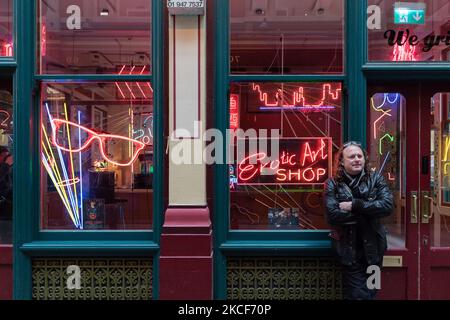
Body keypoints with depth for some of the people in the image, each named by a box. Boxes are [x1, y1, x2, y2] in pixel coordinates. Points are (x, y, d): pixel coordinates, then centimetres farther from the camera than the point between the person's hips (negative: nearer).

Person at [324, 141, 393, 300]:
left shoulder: (376, 178, 1)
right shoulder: (333, 184, -5)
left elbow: (388, 205, -14)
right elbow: (333, 215, -19)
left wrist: (355, 205, -19)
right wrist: (369, 212, -16)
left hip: (373, 248, 3)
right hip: (349, 250, -3)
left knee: (370, 293, 16)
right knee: (357, 295, -1)